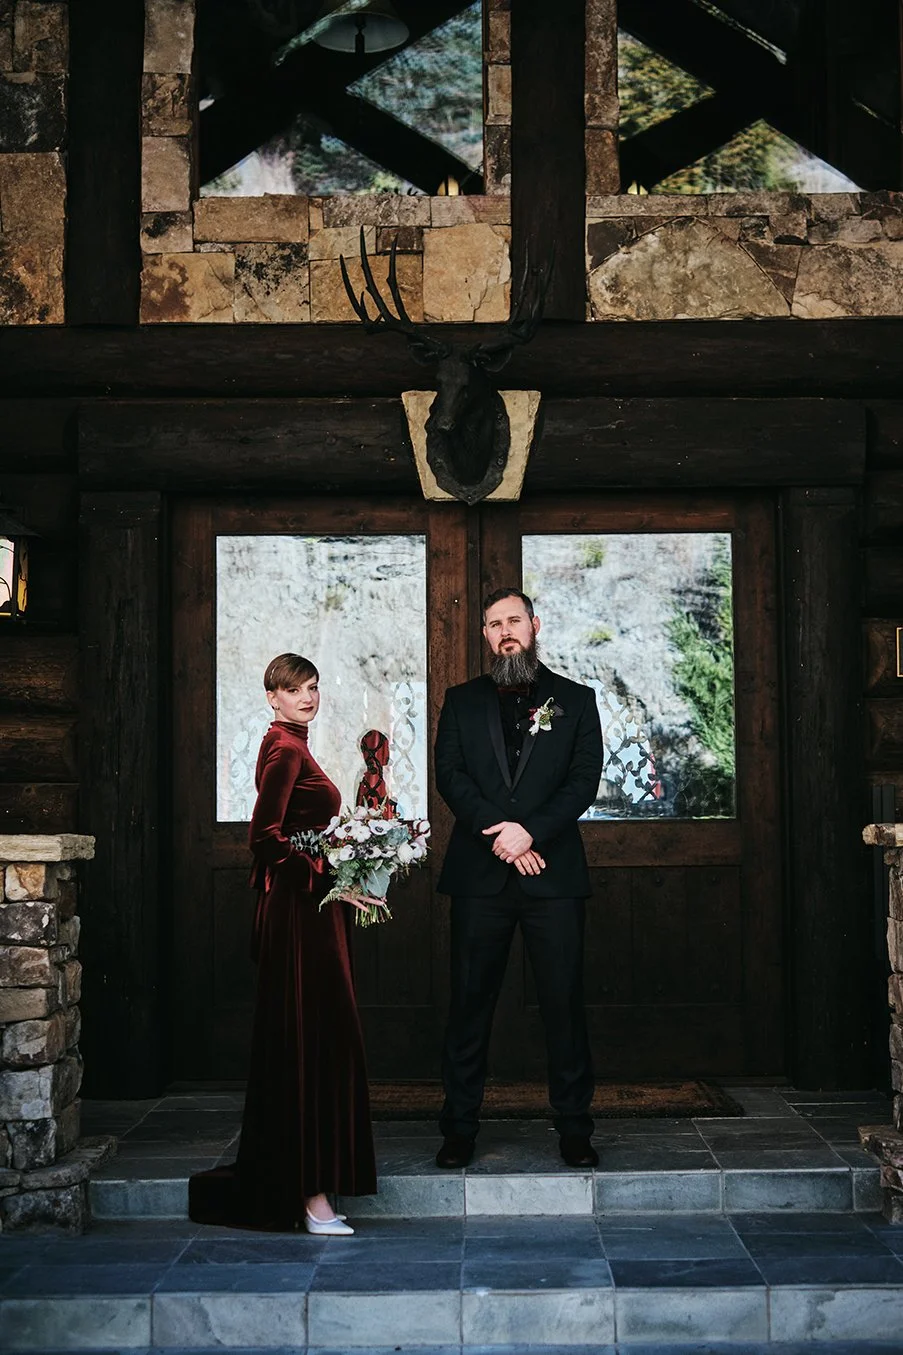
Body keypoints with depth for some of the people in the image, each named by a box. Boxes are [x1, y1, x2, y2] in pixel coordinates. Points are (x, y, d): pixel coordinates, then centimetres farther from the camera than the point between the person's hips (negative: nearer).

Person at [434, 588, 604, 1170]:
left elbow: (585, 779, 0)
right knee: (470, 1003, 3)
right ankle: (460, 1127, 12)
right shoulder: (462, 701, 13)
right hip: (479, 875, 1)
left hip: (554, 874, -1)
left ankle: (574, 1127, 11)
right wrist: (498, 834, -11)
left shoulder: (575, 699, 10)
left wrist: (531, 831, -13)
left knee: (565, 1003, 1)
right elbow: (450, 775, 2)